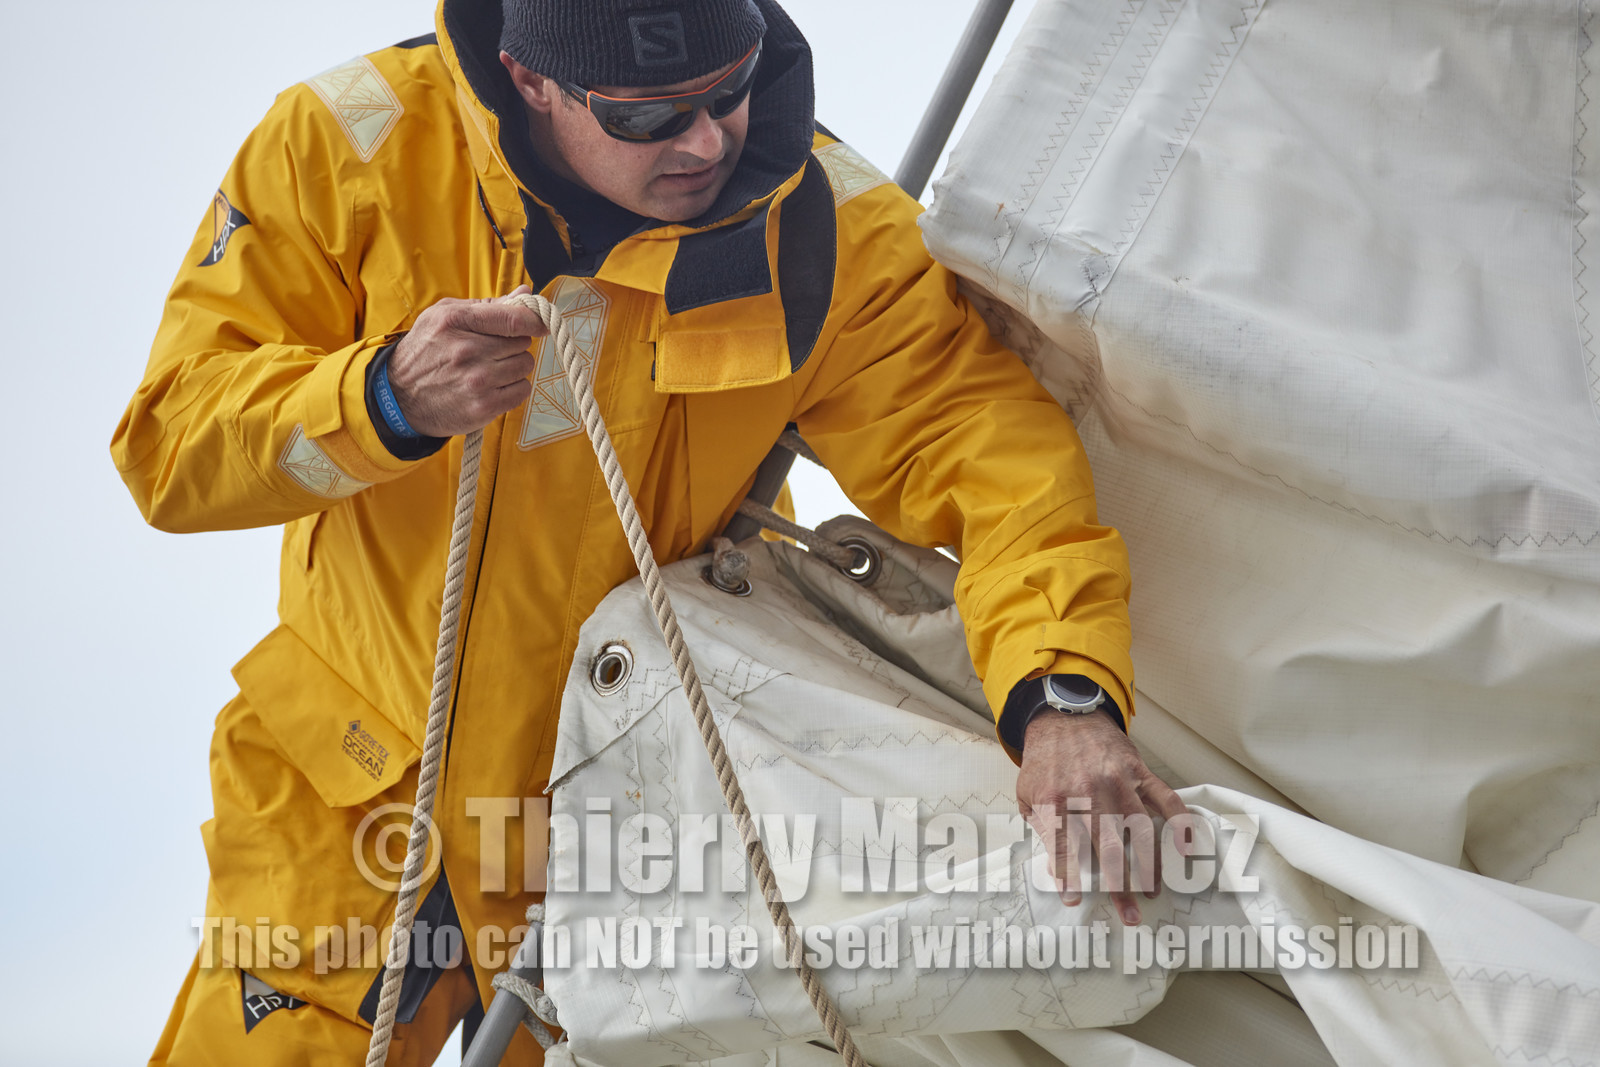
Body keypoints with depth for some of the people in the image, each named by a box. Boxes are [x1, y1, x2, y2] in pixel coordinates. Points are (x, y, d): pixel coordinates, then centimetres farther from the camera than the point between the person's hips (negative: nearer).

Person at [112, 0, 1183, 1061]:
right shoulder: (348, 145, -17)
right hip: (349, 790, 0)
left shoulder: (824, 229, -17)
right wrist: (383, 398, -35)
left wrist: (1064, 694, -45)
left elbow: (986, 439, -27)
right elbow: (170, 439, -15)